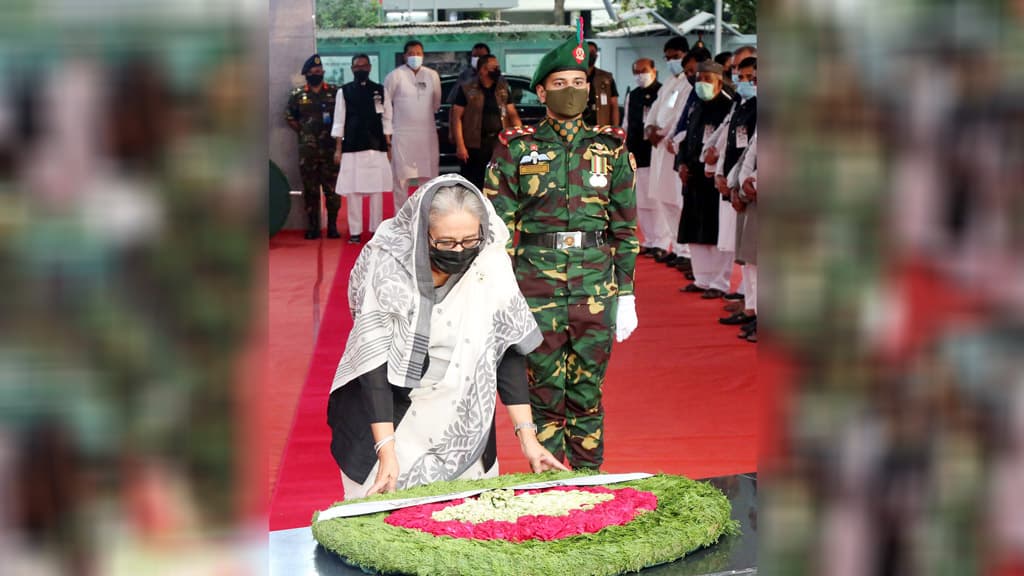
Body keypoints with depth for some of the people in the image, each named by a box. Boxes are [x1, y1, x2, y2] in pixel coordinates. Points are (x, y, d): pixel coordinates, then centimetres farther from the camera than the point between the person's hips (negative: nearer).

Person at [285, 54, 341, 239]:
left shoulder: (335, 92, 4)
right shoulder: (298, 95, 6)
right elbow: (289, 116, 14)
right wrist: (303, 132, 7)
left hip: (331, 148, -1)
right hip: (307, 150, 1)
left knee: (332, 188, 0)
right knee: (310, 189, 4)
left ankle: (332, 226, 8)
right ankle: (312, 227, 10)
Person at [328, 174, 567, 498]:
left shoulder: (490, 265, -13)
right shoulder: (388, 266, -21)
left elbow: (508, 351, -7)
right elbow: (374, 361, -21)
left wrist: (527, 436, -11)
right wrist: (387, 452, -27)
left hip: (462, 426, 3)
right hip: (386, 415, -2)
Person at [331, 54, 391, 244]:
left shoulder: (380, 90, 7)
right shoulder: (344, 91, 4)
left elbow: (386, 119, 8)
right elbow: (339, 121, 4)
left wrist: (389, 147, 5)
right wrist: (338, 148, 0)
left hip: (376, 146, 1)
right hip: (352, 147, -1)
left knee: (377, 189, 2)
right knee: (353, 190, -1)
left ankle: (376, 229, 11)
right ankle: (355, 231, 5)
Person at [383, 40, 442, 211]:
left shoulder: (432, 76, 5)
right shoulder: (395, 76, -5)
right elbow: (386, 105, -4)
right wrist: (387, 132, -5)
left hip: (427, 134, 3)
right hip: (402, 135, -3)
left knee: (429, 177, 7)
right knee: (401, 178, -1)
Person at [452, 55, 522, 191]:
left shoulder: (503, 89, 12)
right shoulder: (467, 90, -2)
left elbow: (513, 115, 14)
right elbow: (457, 117, -4)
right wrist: (460, 145, -11)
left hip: (500, 143, 4)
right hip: (475, 145, -4)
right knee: (474, 185, -2)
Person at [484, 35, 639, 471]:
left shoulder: (611, 148, 7)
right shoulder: (516, 148, 2)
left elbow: (625, 227, 9)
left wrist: (626, 295, 5)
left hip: (596, 288, 1)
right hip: (536, 287, -1)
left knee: (587, 395, 8)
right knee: (545, 394, 5)